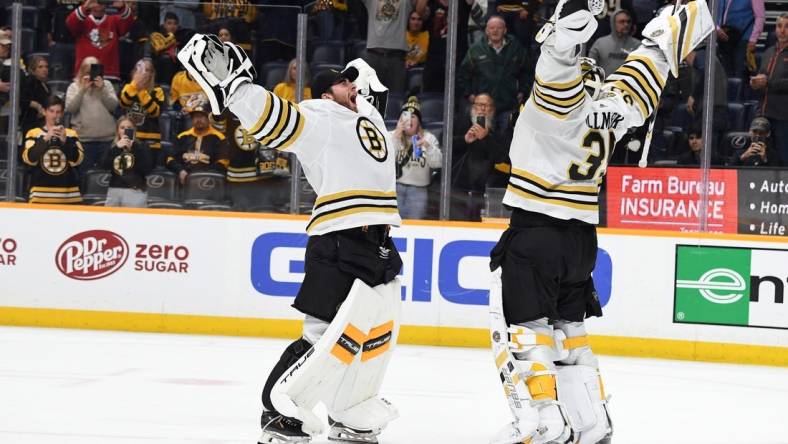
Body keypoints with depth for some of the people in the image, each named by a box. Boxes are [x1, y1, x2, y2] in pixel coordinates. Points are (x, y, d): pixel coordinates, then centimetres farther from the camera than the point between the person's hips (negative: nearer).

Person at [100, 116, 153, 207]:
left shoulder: (141, 147, 5)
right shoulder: (112, 148, 13)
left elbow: (147, 168, -10)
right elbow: (104, 165, -5)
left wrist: (134, 148, -15)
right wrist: (117, 148, -16)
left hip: (135, 192, -4)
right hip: (114, 192, 4)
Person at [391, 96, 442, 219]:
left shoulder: (428, 138, 6)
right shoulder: (392, 136, 6)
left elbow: (438, 163, -4)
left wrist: (428, 146, -21)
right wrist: (396, 138, -16)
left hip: (418, 189, 0)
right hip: (394, 187, 0)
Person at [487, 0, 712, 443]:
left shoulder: (563, 99, -16)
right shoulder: (616, 103, 2)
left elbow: (560, 56, -36)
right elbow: (652, 56, 16)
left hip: (536, 229, -7)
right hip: (583, 236, 7)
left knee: (519, 329, -4)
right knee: (568, 329, 17)